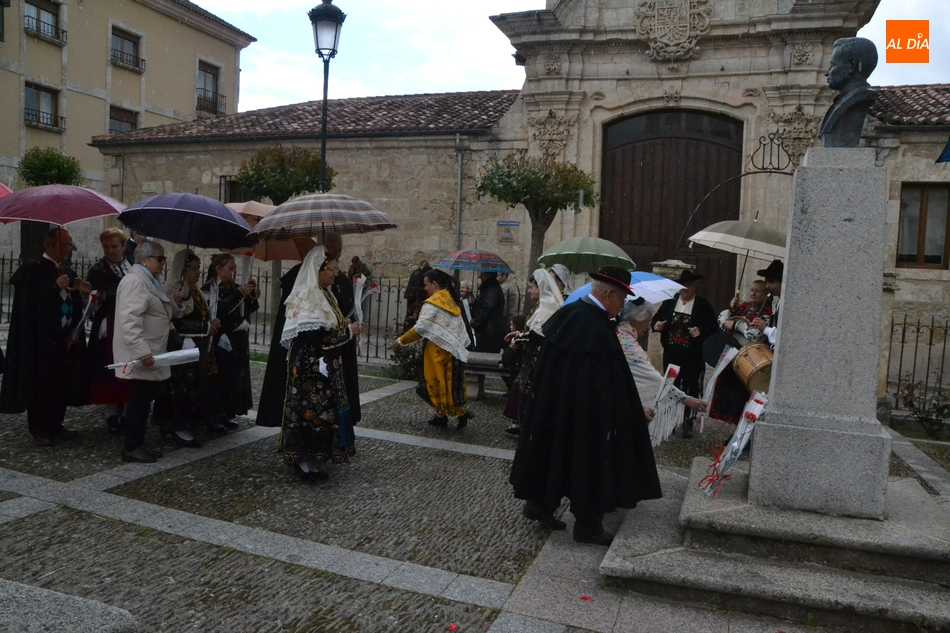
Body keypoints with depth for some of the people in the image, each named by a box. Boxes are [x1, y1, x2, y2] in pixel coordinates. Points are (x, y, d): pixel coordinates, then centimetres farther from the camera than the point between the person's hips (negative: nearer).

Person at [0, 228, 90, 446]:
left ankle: (55, 425, 22)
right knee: (41, 385, 3)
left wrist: (81, 292, -7)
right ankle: (39, 429, 14)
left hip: (65, 338, 6)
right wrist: (55, 287, -22)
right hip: (40, 340, -6)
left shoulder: (69, 272, 12)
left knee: (62, 384, 9)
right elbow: (28, 303, -15)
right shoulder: (31, 270, -7)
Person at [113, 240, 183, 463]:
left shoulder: (150, 281, 17)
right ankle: (131, 448, 6)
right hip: (140, 357, -10)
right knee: (139, 401, -4)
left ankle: (138, 444, 21)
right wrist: (142, 352, -30)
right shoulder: (135, 281, -16)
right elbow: (129, 320, -26)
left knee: (145, 401, 13)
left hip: (149, 355, 10)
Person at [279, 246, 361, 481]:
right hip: (310, 367, -9)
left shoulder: (325, 294, 12)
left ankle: (311, 460, 23)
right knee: (312, 410, -3)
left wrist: (348, 332, 2)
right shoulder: (306, 296, -17)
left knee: (322, 410, 13)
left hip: (325, 366, 9)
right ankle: (304, 462, 8)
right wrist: (347, 333, -15)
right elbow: (315, 336, -24)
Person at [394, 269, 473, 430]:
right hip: (454, 349, 8)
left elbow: (420, 329, -17)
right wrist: (461, 344, 18)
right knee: (452, 382, 10)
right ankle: (461, 412, 10)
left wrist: (401, 341, -7)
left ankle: (442, 414, 8)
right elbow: (458, 327, 14)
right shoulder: (451, 300, 11)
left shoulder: (433, 303, -14)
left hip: (439, 351, -8)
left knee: (438, 381, 3)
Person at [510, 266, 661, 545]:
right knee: (587, 459, 6)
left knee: (554, 451, 20)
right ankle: (587, 525, 19)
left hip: (551, 405, 8)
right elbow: (613, 384, -21)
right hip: (586, 414, -8)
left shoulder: (565, 313, 0)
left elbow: (545, 368, 9)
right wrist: (633, 412, -9)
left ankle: (539, 503, 32)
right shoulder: (598, 329, -26)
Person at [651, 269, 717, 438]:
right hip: (671, 354, 3)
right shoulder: (669, 302, 7)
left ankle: (688, 423, 12)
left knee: (691, 388, 1)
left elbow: (714, 326, -4)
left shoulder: (703, 306, -2)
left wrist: (701, 330, -23)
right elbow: (657, 318, 13)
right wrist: (656, 324, -9)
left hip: (693, 356, -3)